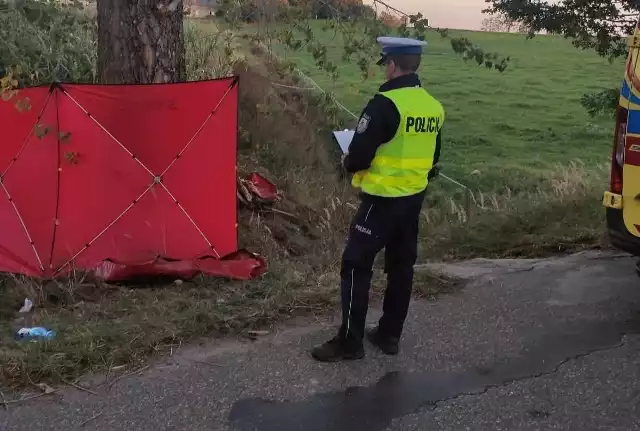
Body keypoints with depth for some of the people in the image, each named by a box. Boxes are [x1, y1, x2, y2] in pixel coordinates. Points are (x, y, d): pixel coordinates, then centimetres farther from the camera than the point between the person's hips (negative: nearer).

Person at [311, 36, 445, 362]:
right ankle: (389, 335, 25)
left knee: (356, 266, 1)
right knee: (401, 265, 15)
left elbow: (359, 155, -19)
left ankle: (349, 341, 5)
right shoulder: (434, 106, 4)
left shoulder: (385, 104, -20)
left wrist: (348, 163, 2)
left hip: (382, 200, -8)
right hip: (414, 199, 8)